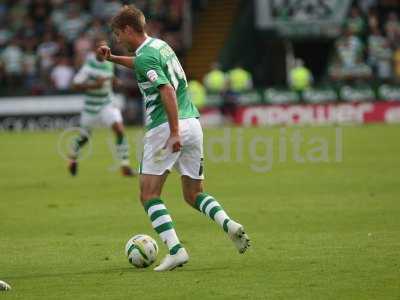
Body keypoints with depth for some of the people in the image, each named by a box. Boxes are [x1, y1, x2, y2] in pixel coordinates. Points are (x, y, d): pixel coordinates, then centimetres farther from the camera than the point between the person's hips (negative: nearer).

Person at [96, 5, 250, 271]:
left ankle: (176, 250, -15)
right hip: (193, 122, 9)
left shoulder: (145, 56, -11)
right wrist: (113, 58, 35)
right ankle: (229, 224, -10)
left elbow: (168, 91, -23)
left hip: (165, 128, -9)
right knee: (194, 194, 15)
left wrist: (174, 132, -25)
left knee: (149, 195, -1)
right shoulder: (160, 45, 17)